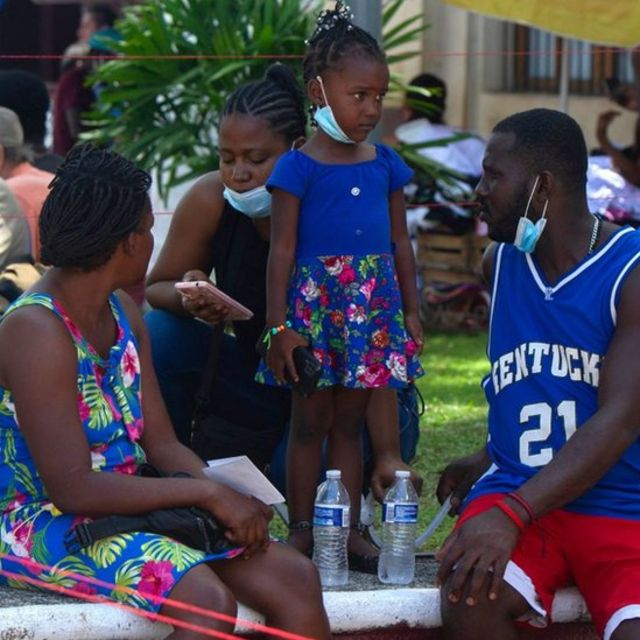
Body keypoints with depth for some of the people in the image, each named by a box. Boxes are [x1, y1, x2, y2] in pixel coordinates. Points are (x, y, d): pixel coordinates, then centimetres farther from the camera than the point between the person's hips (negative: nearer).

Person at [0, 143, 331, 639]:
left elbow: (162, 444, 10)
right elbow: (72, 487, -24)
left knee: (295, 578, -6)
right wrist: (208, 492, -21)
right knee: (208, 600, -31)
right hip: (40, 524, -9)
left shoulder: (124, 315, 10)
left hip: (125, 504, 9)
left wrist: (228, 499, -10)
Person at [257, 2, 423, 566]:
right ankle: (301, 531, 9)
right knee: (311, 422, 3)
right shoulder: (299, 167, -6)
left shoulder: (385, 164, 8)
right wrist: (278, 325, -11)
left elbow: (400, 242, 14)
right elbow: (282, 248, -7)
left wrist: (411, 310, 11)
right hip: (315, 302, -4)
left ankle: (351, 529, 14)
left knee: (350, 422, 10)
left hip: (373, 306, 4)